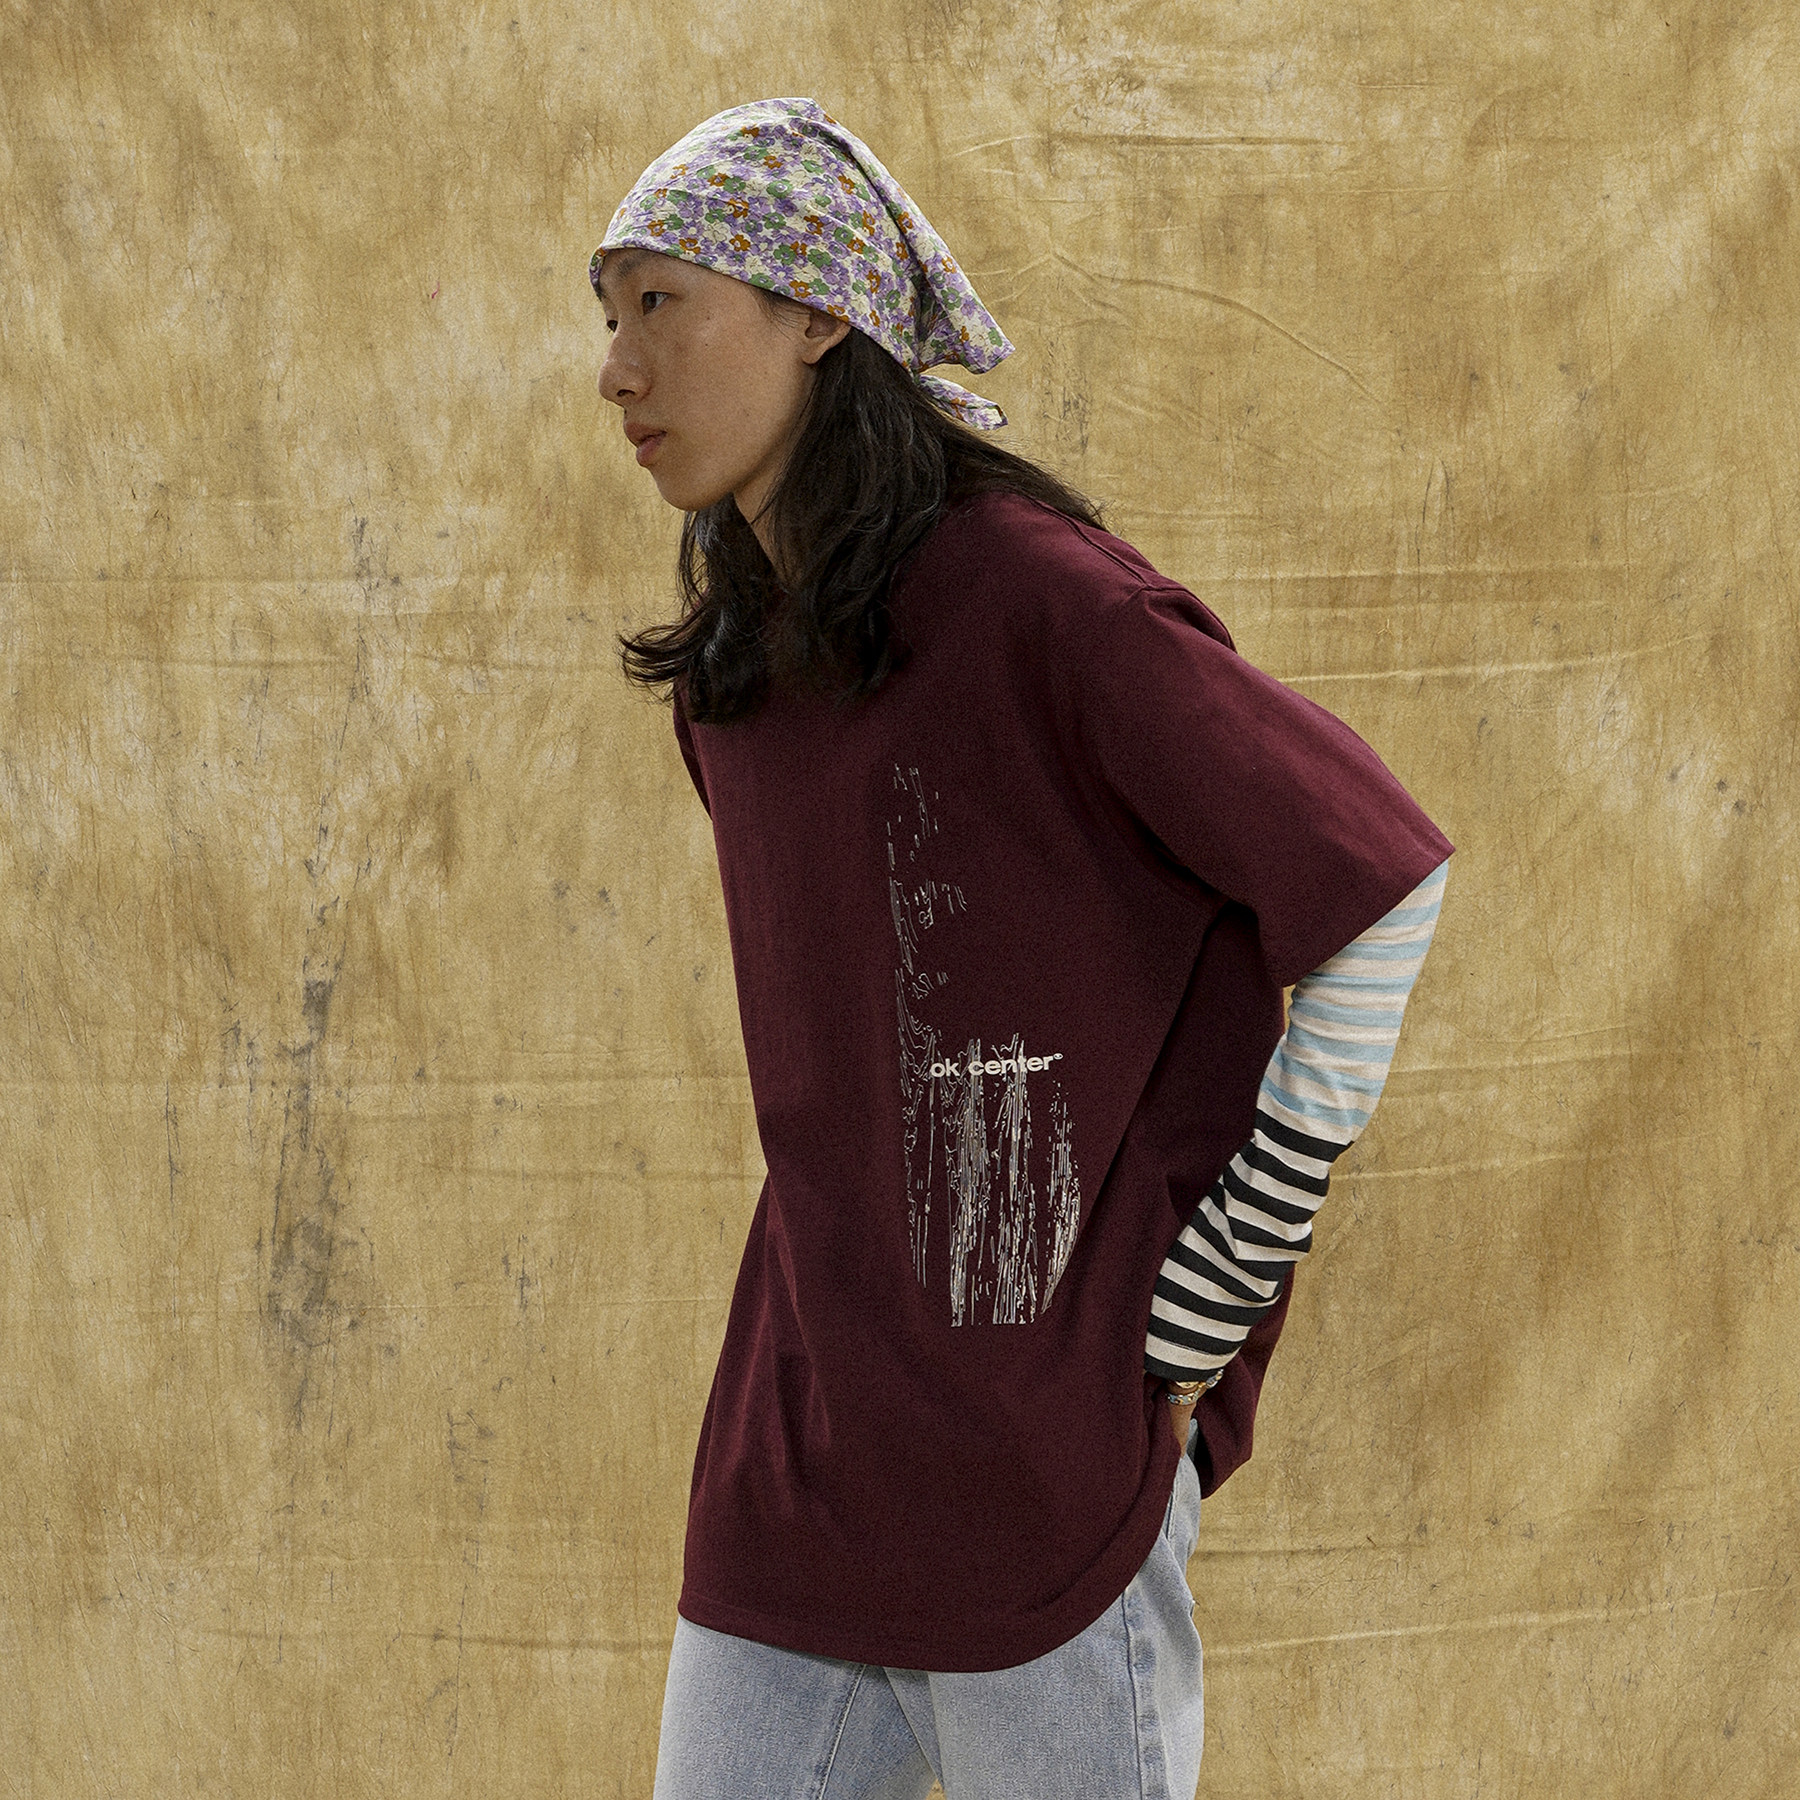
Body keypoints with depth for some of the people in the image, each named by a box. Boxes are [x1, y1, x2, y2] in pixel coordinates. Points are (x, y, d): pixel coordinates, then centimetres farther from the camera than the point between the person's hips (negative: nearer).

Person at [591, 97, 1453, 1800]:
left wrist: (1226, 1276, -12)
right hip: (795, 1432, 7)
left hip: (1048, 1440, -7)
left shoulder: (1034, 601, -15)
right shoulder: (729, 667, 10)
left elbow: (1386, 888, -14)